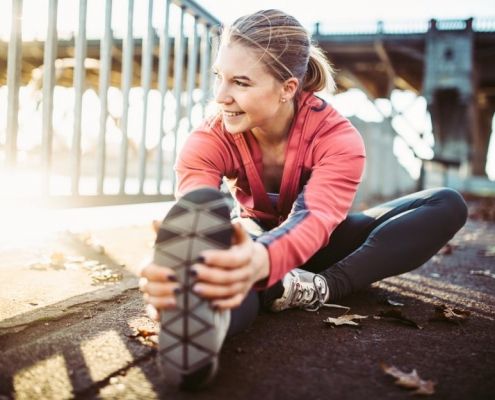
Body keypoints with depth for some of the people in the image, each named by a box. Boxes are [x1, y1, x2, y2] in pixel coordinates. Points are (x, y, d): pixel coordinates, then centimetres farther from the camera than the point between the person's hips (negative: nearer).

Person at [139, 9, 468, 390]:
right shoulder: (209, 140, -22)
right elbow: (194, 213, -41)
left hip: (318, 245, 1)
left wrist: (261, 263, -69)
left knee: (447, 205, -23)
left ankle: (320, 288, -37)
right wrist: (176, 265, -67)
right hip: (257, 238, 0)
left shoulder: (338, 137, -26)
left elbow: (316, 219, -45)